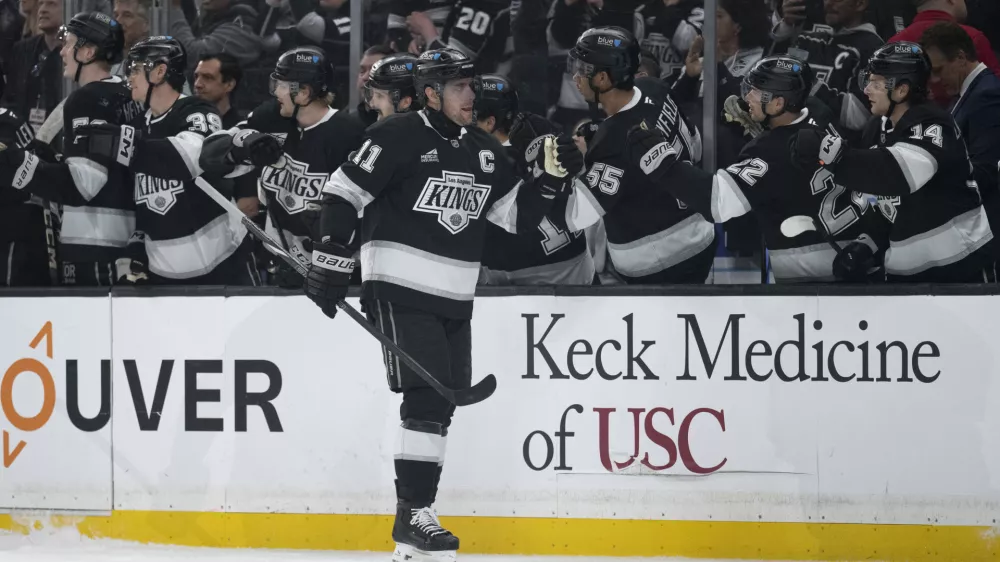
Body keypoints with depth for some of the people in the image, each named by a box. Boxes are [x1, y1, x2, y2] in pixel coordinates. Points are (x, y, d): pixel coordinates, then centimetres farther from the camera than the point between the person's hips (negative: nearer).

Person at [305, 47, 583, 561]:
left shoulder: (484, 151, 12)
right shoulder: (398, 137, -10)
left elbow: (517, 215, 16)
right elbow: (344, 193, -11)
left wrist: (553, 177, 2)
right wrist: (331, 260, -16)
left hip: (454, 298, 8)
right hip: (400, 289, -8)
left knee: (443, 401, 9)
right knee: (426, 397, -16)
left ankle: (417, 508, 19)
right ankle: (412, 520, -17)